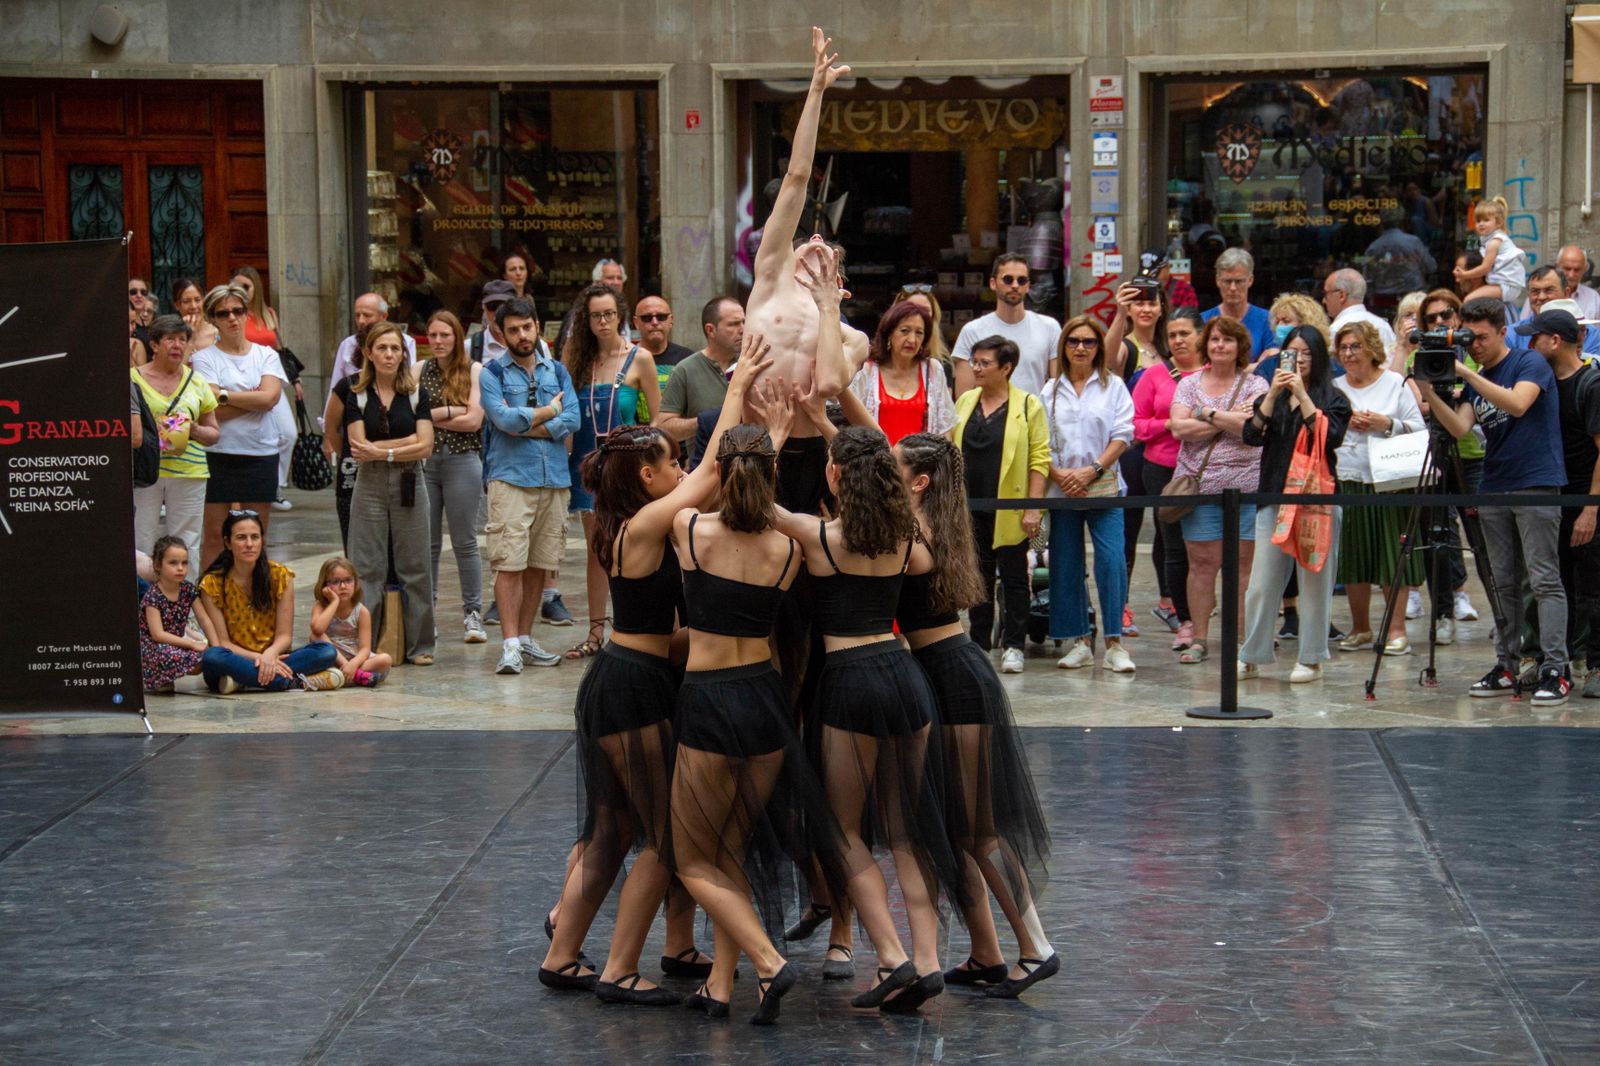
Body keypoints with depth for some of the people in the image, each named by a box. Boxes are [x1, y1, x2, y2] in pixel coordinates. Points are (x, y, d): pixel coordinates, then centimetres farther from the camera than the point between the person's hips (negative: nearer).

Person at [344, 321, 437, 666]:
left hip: (409, 485, 0)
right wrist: (406, 442, -9)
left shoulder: (417, 393, 6)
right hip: (369, 486, 0)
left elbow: (424, 447, -3)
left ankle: (420, 645, 8)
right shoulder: (357, 395, 4)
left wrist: (382, 452, -10)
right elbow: (360, 445, -6)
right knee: (367, 569, -1)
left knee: (414, 567, 2)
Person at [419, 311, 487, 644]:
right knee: (426, 542, 4)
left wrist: (430, 417, -4)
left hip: (462, 460, -2)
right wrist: (450, 411, -9)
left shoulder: (473, 371, 3)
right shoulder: (419, 371, 10)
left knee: (465, 542, 1)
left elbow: (473, 420, -7)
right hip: (423, 462, 2)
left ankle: (472, 615, 7)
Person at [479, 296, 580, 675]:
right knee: (509, 564, -10)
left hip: (554, 477, 4)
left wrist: (527, 427, -9)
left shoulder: (557, 371, 14)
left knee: (538, 564, 7)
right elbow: (505, 418, -13)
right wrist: (549, 411, -1)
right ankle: (510, 645, -11)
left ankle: (524, 638, 15)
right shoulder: (492, 373, 3)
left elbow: (572, 420, 1)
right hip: (510, 477, -4)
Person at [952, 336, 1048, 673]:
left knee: (1013, 577, 3)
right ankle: (979, 644, 18)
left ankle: (1013, 646, 10)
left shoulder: (1028, 405, -4)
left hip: (1009, 511, -4)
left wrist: (1033, 508, -12)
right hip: (970, 506, 4)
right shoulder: (964, 402, 10)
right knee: (978, 576, 10)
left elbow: (1039, 460, -6)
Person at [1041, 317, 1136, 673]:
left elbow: (1122, 435, -1)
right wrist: (1058, 473, -9)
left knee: (1111, 560, -13)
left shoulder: (1113, 386, 6)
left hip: (1104, 487, -2)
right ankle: (1079, 643, 11)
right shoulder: (1051, 390, 10)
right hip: (1062, 490, 2)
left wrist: (1093, 470, -11)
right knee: (1066, 565, 3)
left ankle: (1114, 643, -10)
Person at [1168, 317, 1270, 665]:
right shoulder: (1188, 385, 11)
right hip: (1200, 484, 1)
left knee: (1243, 564, 0)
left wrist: (1206, 414, -8)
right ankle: (1198, 639, 7)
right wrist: (1229, 420, -9)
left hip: (1246, 487, -1)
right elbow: (1178, 427, -5)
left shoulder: (1254, 384, 5)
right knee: (1201, 563, 1)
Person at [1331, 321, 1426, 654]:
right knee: (1353, 556, 6)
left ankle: (1396, 629, 0)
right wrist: (1343, 422, -6)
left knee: (1393, 555, -4)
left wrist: (1387, 424, -13)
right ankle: (1360, 628, 17)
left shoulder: (1396, 384, 5)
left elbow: (1419, 428, 0)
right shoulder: (1334, 388, 13)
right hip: (1345, 481, 3)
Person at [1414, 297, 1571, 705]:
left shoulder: (1530, 363, -4)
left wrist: (1467, 373, -25)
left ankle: (1555, 671, -11)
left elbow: (1517, 404, -22)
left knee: (1544, 579, -9)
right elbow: (1460, 429, 2)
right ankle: (1506, 667, 12)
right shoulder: (1474, 379, 15)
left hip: (1536, 484, -7)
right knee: (1503, 583, 8)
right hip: (1494, 488, 7)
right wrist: (1429, 393, -12)